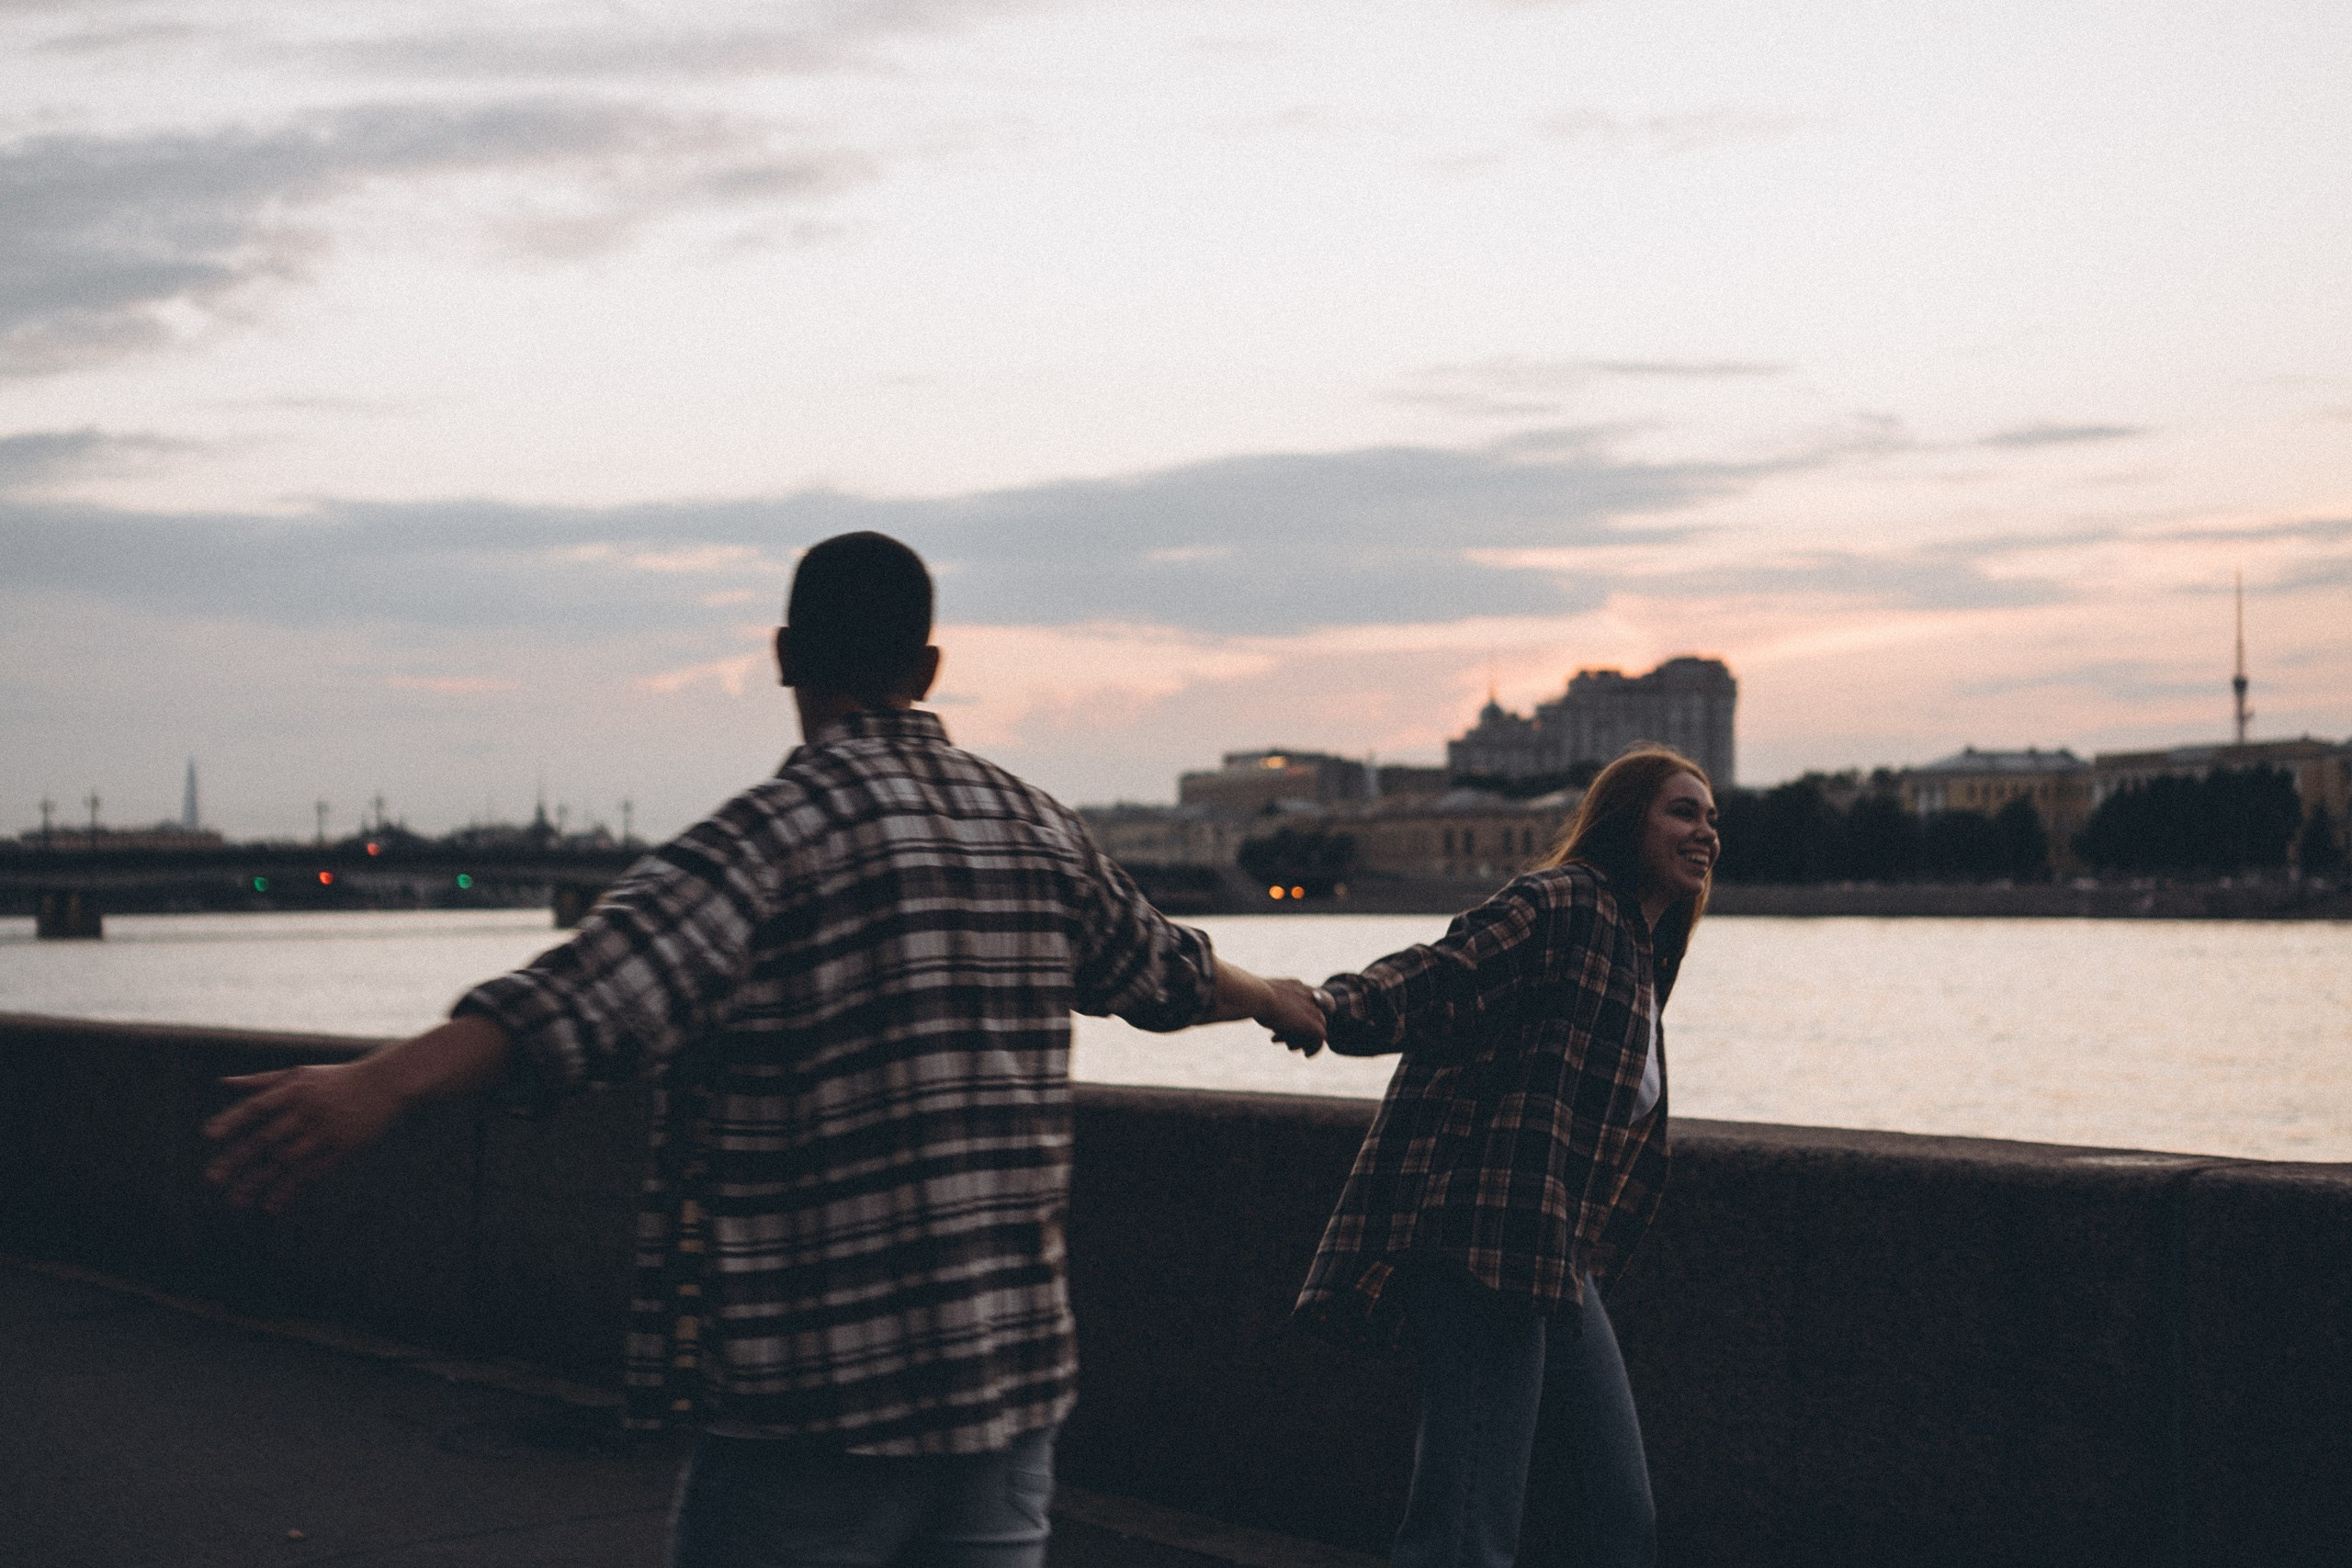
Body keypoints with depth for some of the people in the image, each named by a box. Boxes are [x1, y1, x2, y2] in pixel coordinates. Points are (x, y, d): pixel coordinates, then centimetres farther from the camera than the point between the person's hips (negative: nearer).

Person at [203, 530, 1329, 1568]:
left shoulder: (786, 825, -11)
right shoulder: (1038, 830, 10)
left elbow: (603, 983, -29)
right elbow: (1163, 970, 29)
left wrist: (385, 1084, -40)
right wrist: (1277, 999, 51)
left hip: (815, 1400, -6)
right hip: (1010, 1379, 6)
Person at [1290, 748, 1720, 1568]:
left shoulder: (1639, 954, 22)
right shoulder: (1561, 903, -8)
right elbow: (1432, 982, -22)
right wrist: (1329, 1008, -41)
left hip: (1555, 1265, 10)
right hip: (1485, 1247, -10)